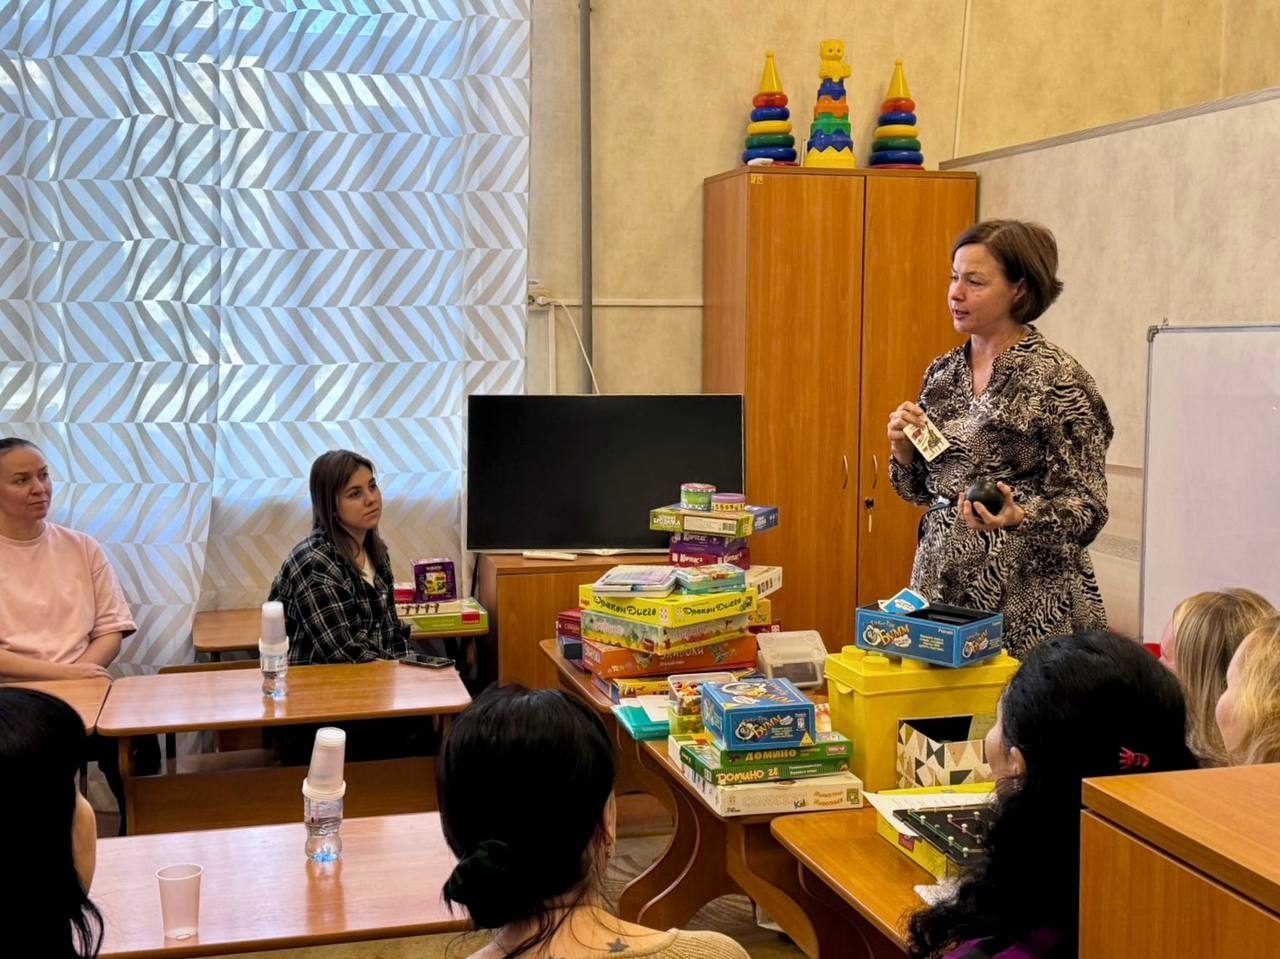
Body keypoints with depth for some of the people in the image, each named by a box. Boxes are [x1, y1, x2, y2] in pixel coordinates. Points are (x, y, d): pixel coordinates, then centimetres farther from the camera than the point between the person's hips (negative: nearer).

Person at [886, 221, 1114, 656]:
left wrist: (1018, 517, -28)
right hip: (940, 588, 6)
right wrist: (902, 448, -4)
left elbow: (1087, 509, -11)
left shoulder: (1057, 380, -12)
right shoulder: (942, 372, 7)